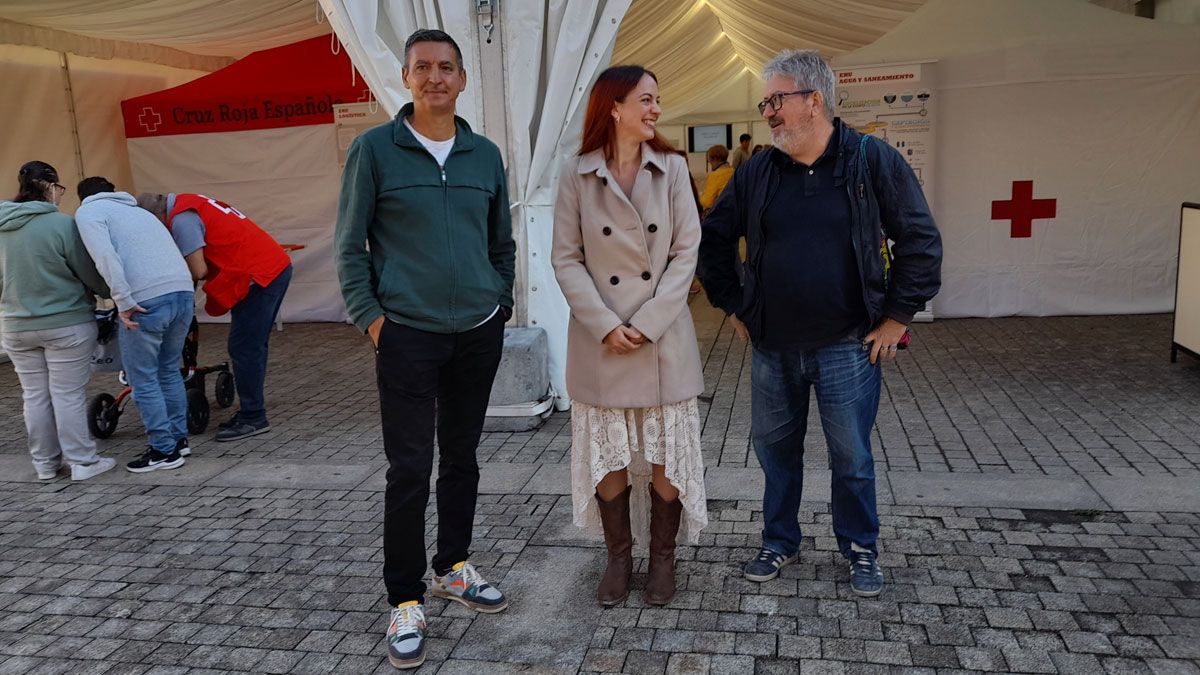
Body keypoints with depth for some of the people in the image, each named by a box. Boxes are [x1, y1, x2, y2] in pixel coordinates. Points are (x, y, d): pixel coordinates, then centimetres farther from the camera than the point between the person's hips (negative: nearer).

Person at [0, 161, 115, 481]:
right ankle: (81, 461, 9)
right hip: (66, 324, -5)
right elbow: (90, 274, -9)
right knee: (68, 395, 1)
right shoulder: (62, 224, -15)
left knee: (35, 396, 13)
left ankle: (45, 463, 23)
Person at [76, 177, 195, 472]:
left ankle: (164, 450, 13)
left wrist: (124, 301, -12)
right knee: (169, 370, 22)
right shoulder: (138, 210, 32)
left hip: (147, 300, -7)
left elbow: (106, 256, -10)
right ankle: (179, 439, 30)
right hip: (184, 290, 7)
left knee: (142, 379, 7)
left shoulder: (88, 211, 9)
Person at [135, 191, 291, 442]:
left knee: (243, 349, -2)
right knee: (253, 347, 16)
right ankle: (251, 413, 25)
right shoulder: (190, 204, 20)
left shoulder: (181, 218, -11)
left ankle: (253, 419, 6)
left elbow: (198, 270, -15)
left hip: (259, 277, -10)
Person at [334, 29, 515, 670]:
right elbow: (350, 245, -2)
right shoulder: (374, 149, -3)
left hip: (479, 333, 4)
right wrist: (370, 316, -7)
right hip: (408, 335, -4)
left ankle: (453, 567, 33)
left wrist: (502, 304, 9)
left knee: (461, 458, 15)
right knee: (409, 470, -1)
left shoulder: (485, 154, 7)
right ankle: (406, 600, 13)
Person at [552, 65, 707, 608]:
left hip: (664, 339, 1)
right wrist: (605, 325, -13)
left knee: (667, 454, 7)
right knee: (607, 456, 9)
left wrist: (649, 322, -11)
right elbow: (566, 259, -3)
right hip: (600, 340, 0)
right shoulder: (576, 174, -1)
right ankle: (618, 557, 28)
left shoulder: (672, 168, 2)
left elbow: (686, 251, -2)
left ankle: (663, 558, 26)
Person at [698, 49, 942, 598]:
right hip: (772, 348, 4)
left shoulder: (873, 161, -7)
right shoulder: (756, 173, 3)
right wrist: (732, 306, 10)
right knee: (775, 449, 15)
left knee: (852, 457, 9)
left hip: (847, 347, -3)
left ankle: (861, 550, 31)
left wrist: (897, 316, -6)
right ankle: (779, 542, 35)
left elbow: (921, 241, -4)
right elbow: (714, 238, 14)